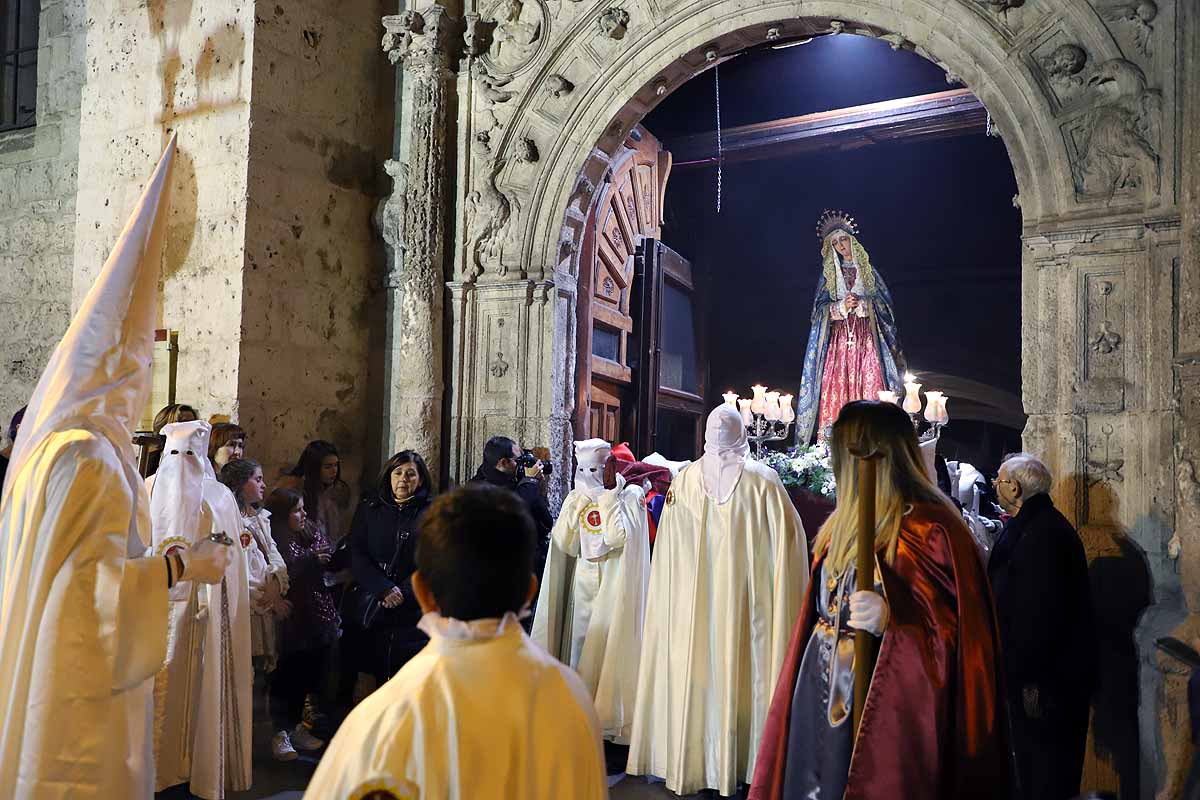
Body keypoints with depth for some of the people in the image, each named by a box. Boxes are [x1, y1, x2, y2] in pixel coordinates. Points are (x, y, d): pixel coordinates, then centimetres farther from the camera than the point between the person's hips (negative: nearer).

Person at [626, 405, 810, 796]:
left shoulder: (684, 480, -1)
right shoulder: (763, 479, -7)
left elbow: (666, 546, 5)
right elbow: (789, 535, -5)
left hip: (691, 602, 2)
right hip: (745, 600, -2)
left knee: (692, 675, 10)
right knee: (741, 672, 6)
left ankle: (689, 758, 20)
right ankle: (739, 762, 14)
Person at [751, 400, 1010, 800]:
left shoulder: (930, 530, -15)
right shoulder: (845, 524, 9)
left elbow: (957, 634, -16)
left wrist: (893, 618, -33)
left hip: (881, 711, -7)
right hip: (820, 701, 7)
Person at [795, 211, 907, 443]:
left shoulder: (869, 271, 12)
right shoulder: (828, 275, 12)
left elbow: (884, 303, 7)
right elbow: (820, 308, 5)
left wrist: (862, 302, -10)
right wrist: (842, 306, -11)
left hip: (865, 336, 0)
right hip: (838, 337, 0)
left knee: (869, 383, -9)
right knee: (835, 386, -9)